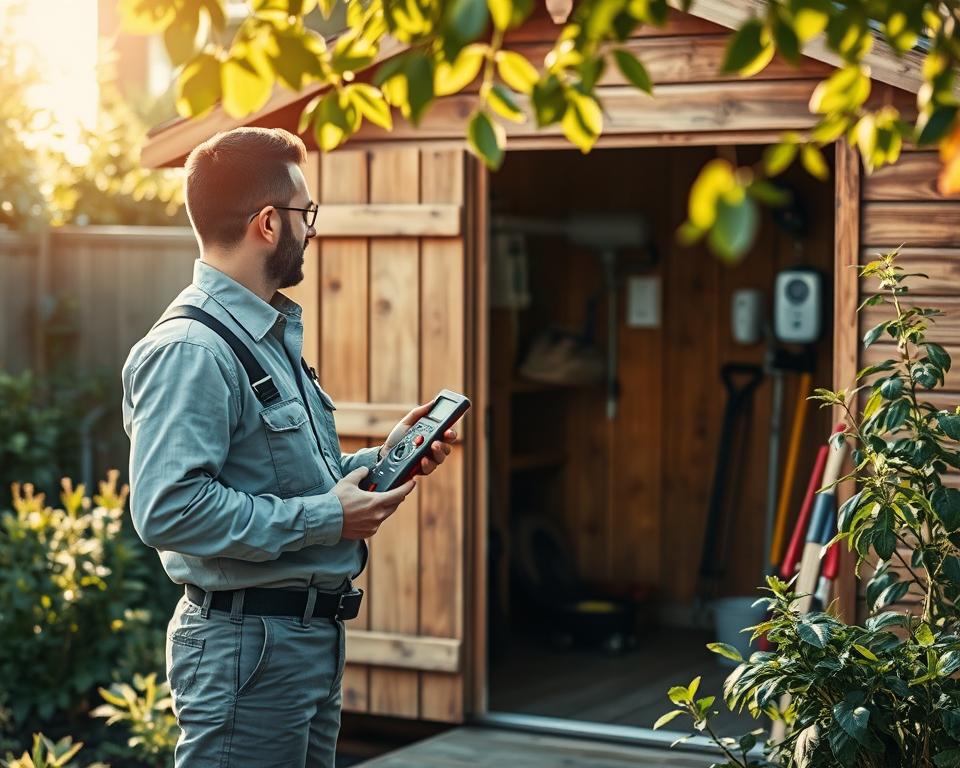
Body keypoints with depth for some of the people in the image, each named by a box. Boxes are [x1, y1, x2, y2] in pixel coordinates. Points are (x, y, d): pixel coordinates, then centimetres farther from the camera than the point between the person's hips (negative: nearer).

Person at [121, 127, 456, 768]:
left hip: (312, 640, 10)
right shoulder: (190, 350, -19)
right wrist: (324, 518, -22)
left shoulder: (275, 335, 16)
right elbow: (170, 509, -29)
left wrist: (381, 459, 9)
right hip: (247, 644, -10)